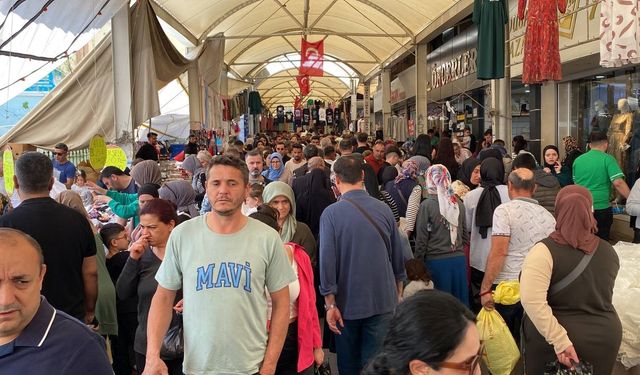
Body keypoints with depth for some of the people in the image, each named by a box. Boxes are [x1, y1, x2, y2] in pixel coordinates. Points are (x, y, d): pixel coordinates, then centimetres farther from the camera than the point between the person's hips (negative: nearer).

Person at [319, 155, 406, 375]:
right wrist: (398, 292, 20)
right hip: (383, 300, 1)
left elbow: (327, 260, -14)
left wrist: (330, 304, -6)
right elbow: (398, 256, 5)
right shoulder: (384, 209, -4)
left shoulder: (331, 213, -13)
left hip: (348, 302, -1)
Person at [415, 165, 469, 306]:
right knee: (460, 303, 13)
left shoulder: (427, 205, -11)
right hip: (459, 260, 4)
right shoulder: (459, 204, 2)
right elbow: (465, 235, 10)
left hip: (436, 261, -4)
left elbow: (421, 239, -7)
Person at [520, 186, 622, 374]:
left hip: (550, 337, -4)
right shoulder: (609, 251, -1)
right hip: (605, 336, 4)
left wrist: (559, 341, -24)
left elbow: (531, 300, -28)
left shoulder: (545, 251, -19)